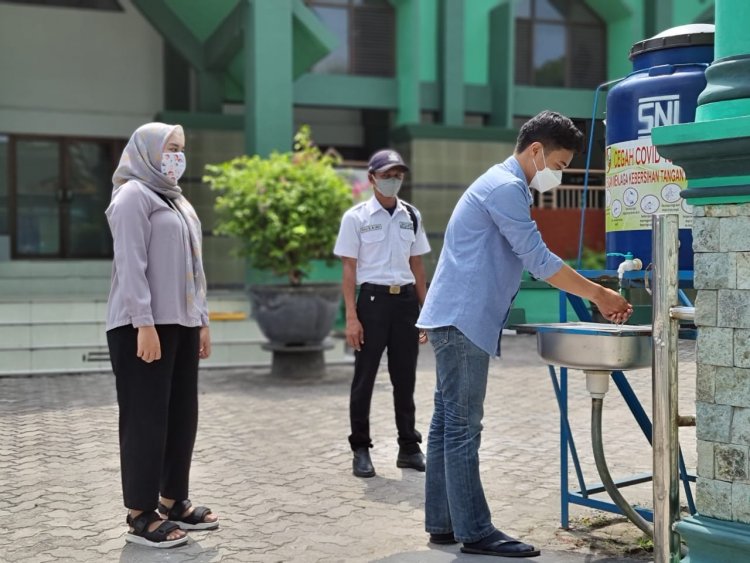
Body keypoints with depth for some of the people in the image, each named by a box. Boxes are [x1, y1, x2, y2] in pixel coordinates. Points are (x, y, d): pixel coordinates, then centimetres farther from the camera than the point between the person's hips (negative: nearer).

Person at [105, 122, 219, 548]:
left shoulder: (175, 199, 20)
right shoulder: (134, 195, -6)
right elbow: (131, 264, -15)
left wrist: (202, 319, 16)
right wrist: (144, 323, -21)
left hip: (180, 324, 8)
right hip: (145, 325, -8)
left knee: (182, 415, 10)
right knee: (146, 417, -4)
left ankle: (173, 501, 21)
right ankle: (141, 516, 3)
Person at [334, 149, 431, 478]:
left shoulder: (411, 216, 10)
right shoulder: (356, 217, -3)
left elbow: (417, 266, 13)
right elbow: (349, 269, -5)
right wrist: (351, 317, -11)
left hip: (406, 299, 4)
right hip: (373, 299, -4)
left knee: (405, 377, 12)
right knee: (365, 378, 3)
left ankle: (409, 447, 23)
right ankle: (361, 450, 15)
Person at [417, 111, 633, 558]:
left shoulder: (502, 185, 20)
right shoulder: (505, 188, -13)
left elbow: (529, 260, 24)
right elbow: (540, 262, -16)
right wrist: (599, 295, -10)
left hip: (458, 321, 11)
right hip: (463, 321, -11)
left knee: (449, 425, 11)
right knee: (462, 429, -5)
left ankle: (443, 523, 18)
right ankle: (475, 532, 1)